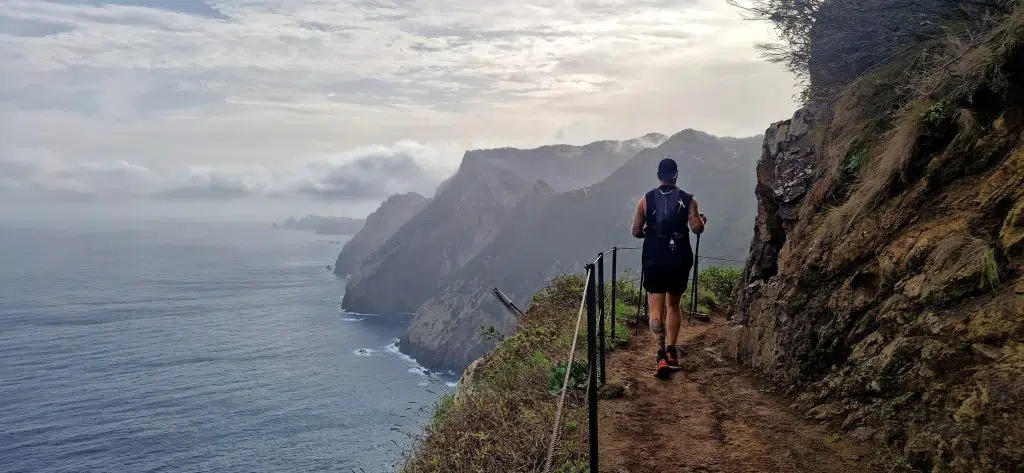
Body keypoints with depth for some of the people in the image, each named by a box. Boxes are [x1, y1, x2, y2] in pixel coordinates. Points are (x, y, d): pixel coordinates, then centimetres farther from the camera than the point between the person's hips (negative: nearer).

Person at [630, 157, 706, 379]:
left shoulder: (646, 199, 0)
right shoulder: (688, 200, -1)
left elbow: (636, 232, 1)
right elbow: (697, 228, -10)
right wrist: (702, 220, 12)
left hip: (654, 260, -1)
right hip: (679, 260, 1)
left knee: (656, 308, -2)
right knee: (673, 306, 19)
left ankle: (662, 355, -18)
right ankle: (671, 351, 21)